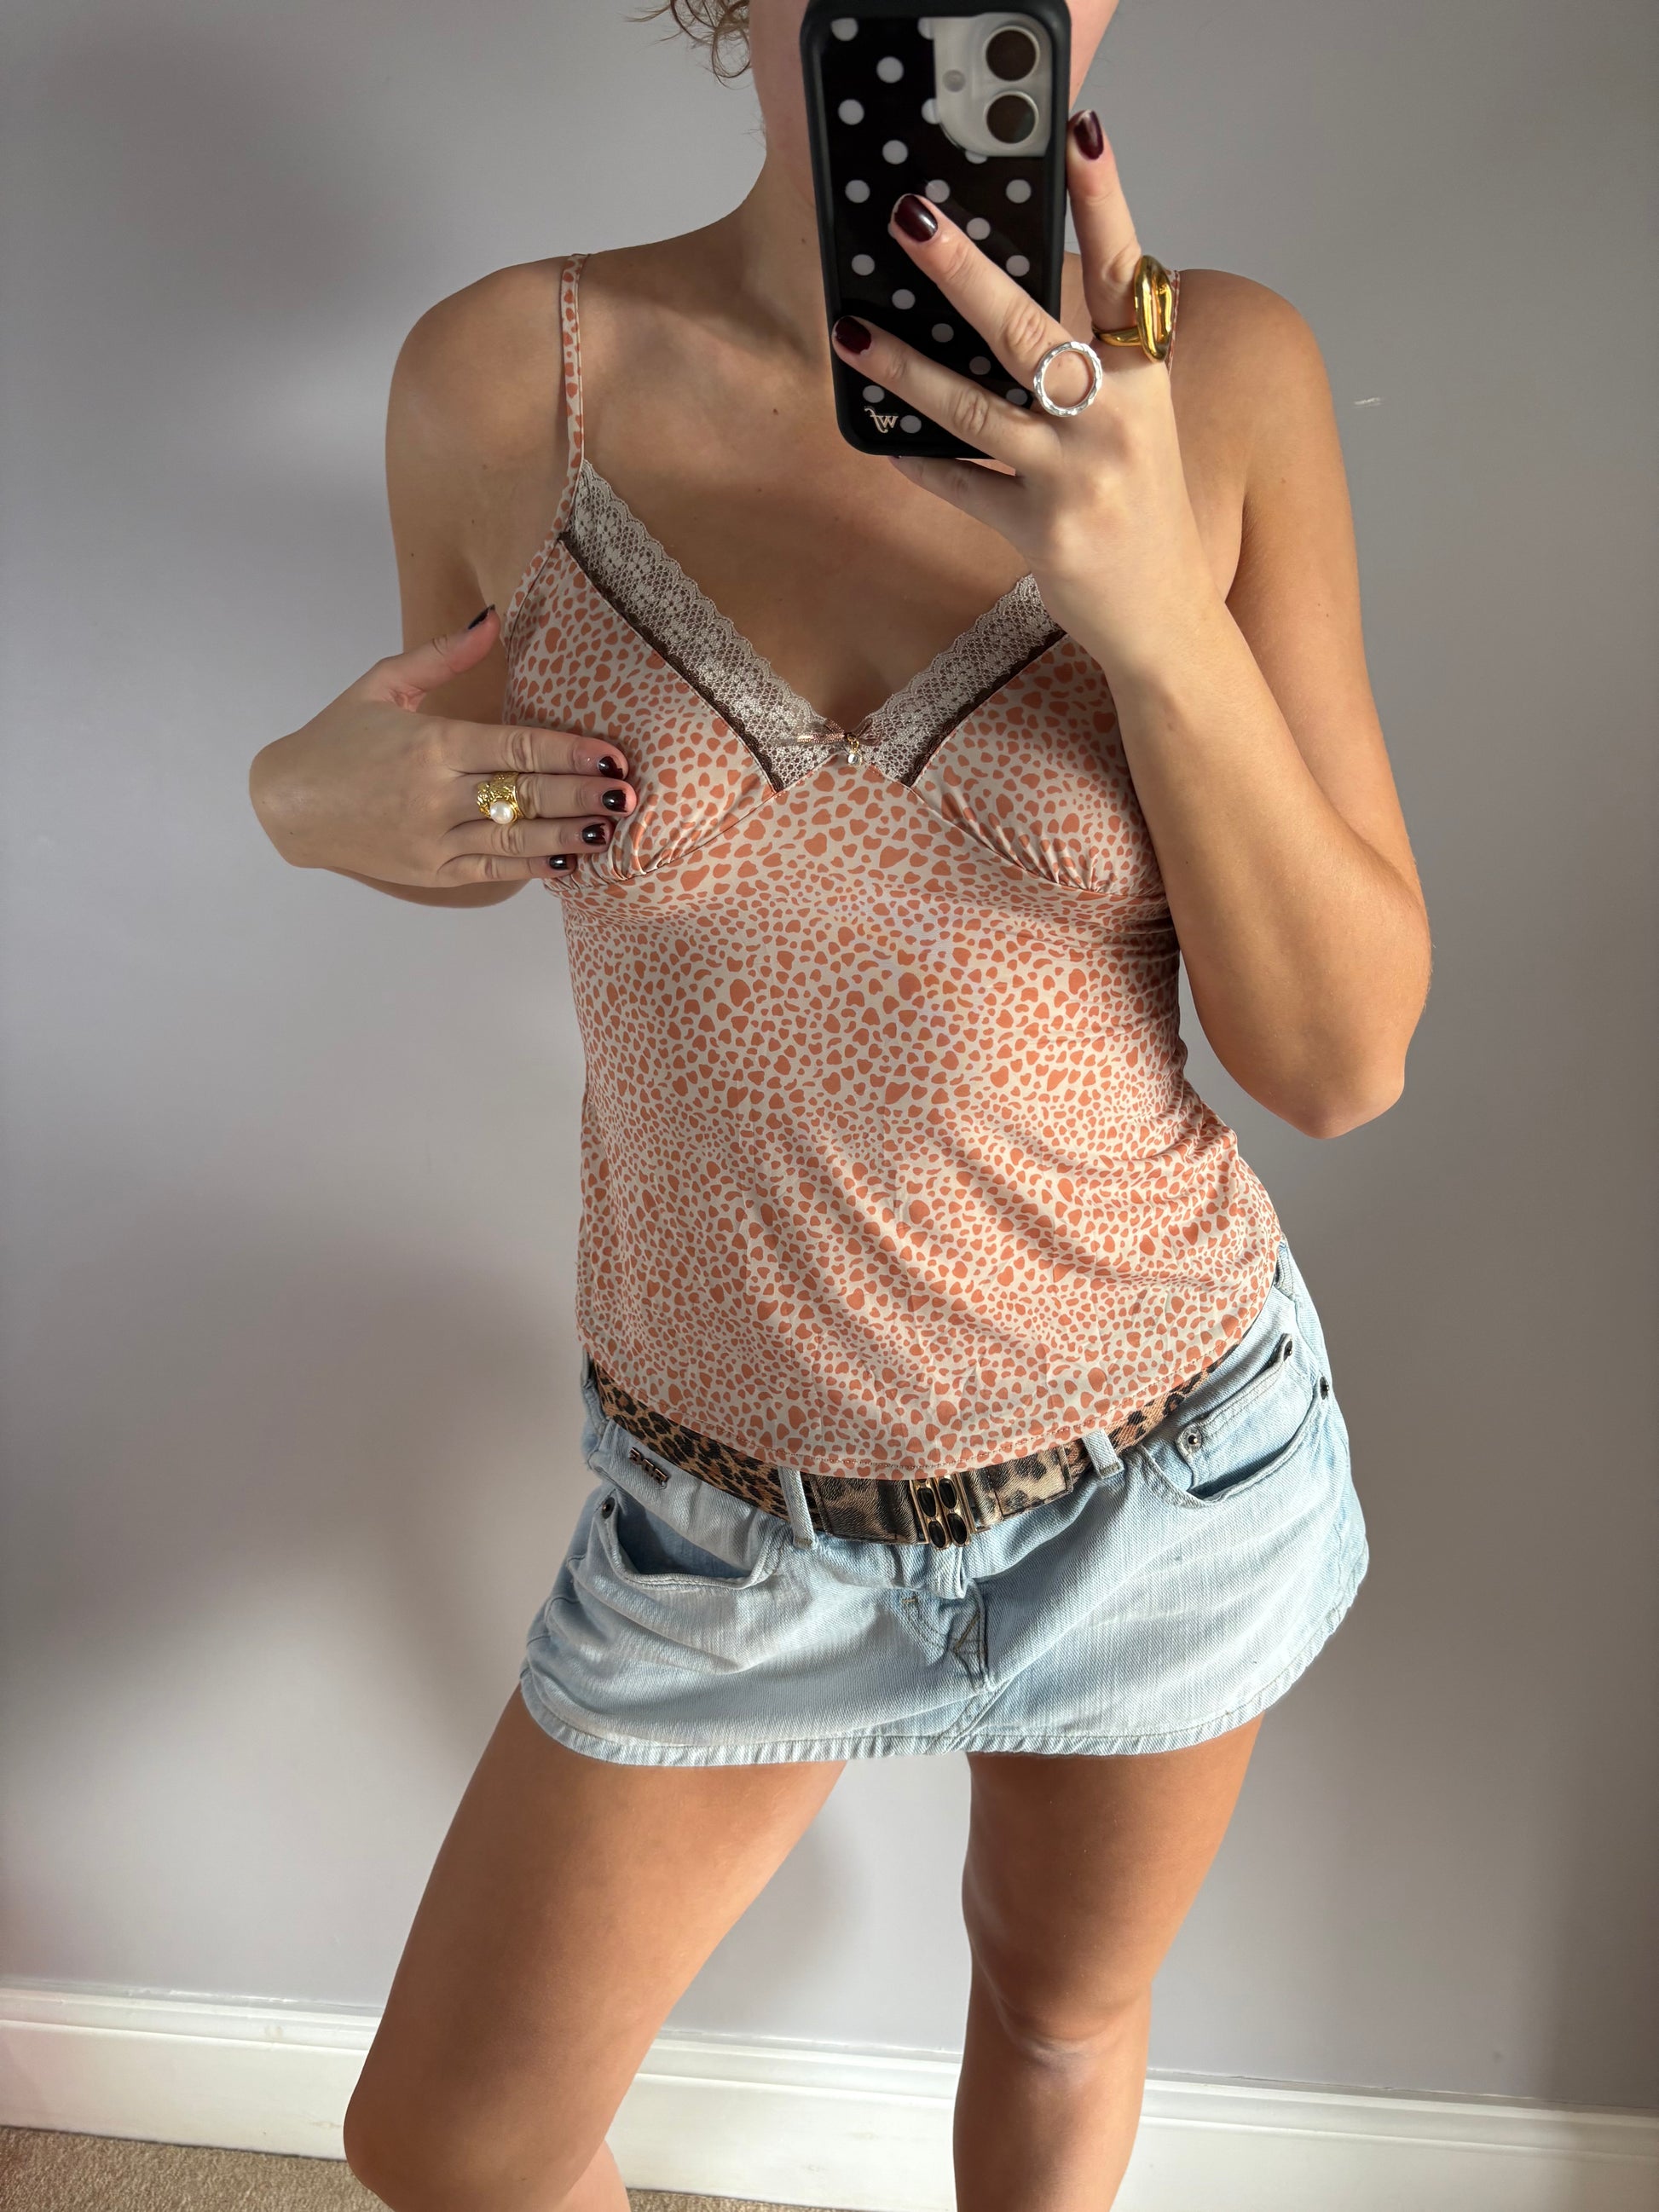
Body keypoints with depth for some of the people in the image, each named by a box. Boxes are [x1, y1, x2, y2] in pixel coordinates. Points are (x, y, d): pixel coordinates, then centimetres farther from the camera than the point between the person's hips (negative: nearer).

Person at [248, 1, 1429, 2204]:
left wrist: (1158, 612, -27)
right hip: (728, 1499, 1)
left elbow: (1343, 1058, -13)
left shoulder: (1223, 376, -13)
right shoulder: (501, 375, -12)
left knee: (1060, 2017, 27)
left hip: (1167, 1448, 0)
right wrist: (318, 797, -16)